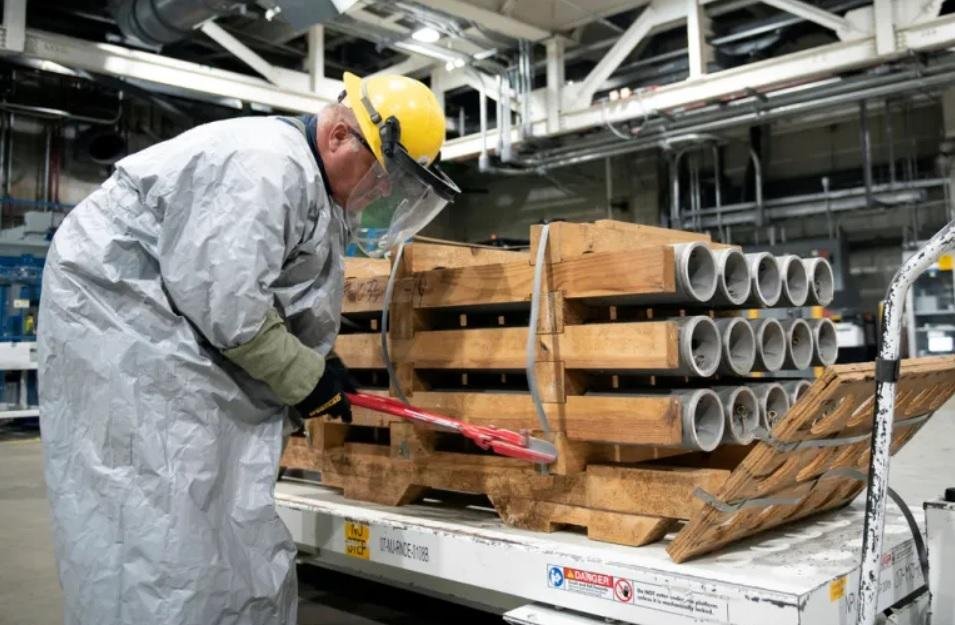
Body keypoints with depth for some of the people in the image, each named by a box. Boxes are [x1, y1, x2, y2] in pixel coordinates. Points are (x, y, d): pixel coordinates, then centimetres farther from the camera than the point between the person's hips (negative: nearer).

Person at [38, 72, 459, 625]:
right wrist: (303, 377, -16)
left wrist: (318, 361, 5)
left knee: (225, 514, 11)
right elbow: (222, 300, -29)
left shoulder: (312, 181, 10)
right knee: (161, 523, -9)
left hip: (171, 329, 10)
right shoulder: (266, 165, -24)